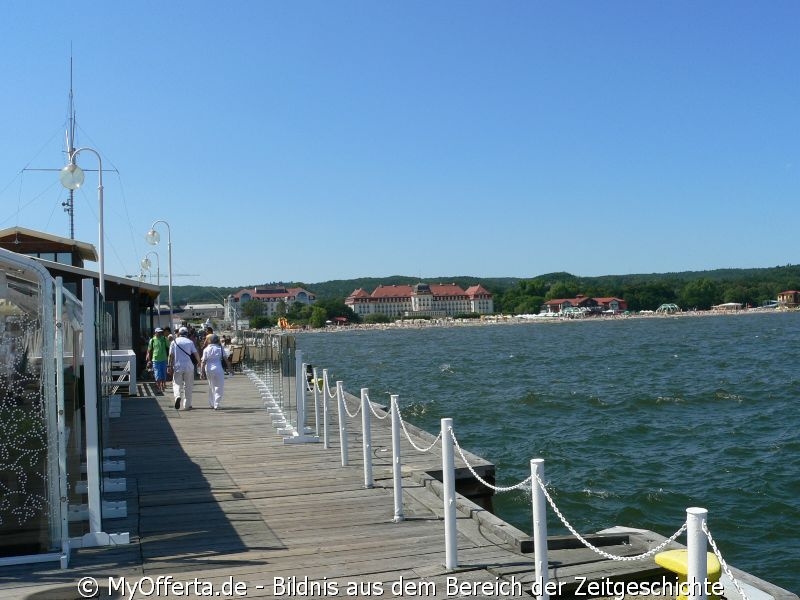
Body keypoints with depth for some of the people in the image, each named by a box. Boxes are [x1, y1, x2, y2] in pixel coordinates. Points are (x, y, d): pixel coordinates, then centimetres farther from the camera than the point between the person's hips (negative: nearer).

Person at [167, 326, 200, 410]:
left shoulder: (174, 342, 2)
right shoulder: (190, 342, 1)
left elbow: (171, 355, -2)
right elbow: (196, 354, -2)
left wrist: (169, 366, 2)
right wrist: (199, 363, 11)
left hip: (177, 366, 0)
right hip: (189, 367, 0)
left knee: (177, 383, 9)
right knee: (188, 386, 8)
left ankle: (178, 396, -21)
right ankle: (187, 405, 10)